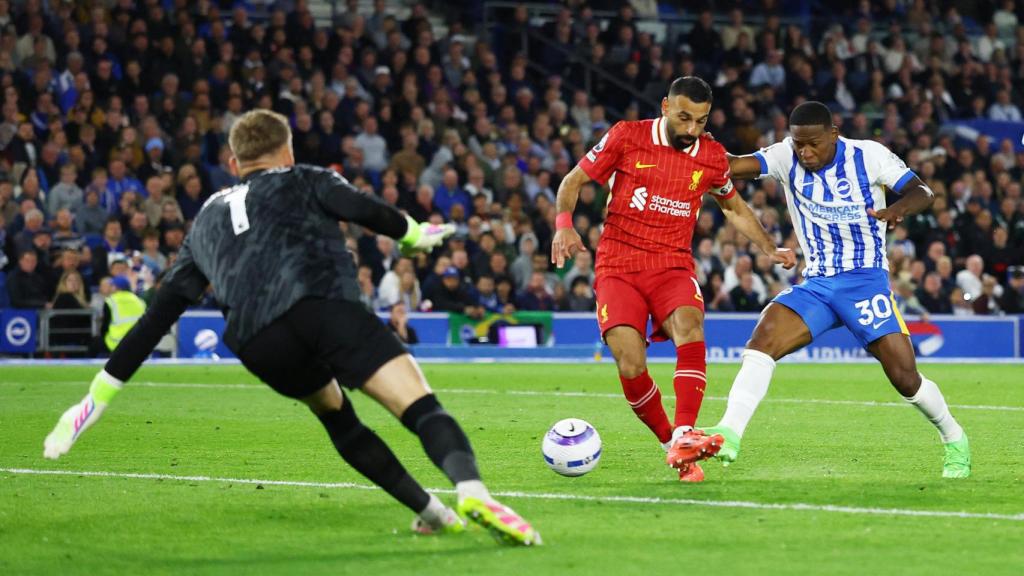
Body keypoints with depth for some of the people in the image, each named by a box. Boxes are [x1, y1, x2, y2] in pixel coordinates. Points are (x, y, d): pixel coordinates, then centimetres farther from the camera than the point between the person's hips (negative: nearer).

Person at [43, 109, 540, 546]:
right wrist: (414, 234, 27)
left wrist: (96, 399, 30)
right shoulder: (304, 181, 26)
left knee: (336, 416, 31)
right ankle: (472, 492, -42)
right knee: (423, 408, -13)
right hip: (325, 308, -4)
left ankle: (430, 512, 21)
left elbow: (158, 316, 30)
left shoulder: (206, 221, 35)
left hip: (257, 345, 4)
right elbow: (365, 210, 6)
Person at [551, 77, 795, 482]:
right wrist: (564, 224, -12)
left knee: (689, 326, -32)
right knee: (630, 365, -21)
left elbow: (734, 207, 27)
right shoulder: (626, 137, -2)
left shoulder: (712, 157, 6)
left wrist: (770, 249, 18)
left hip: (673, 266, 1)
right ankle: (670, 442, 2)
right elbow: (573, 181, 6)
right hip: (618, 266, -1)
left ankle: (684, 436, -41)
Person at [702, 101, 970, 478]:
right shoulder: (787, 157, -1)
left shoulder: (868, 155, -6)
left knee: (905, 377, -8)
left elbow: (922, 191, -5)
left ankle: (954, 440, 18)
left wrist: (899, 209, -28)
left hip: (866, 280, -3)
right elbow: (738, 166, -16)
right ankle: (729, 434, -29)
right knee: (763, 337, -22)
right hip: (816, 284, 3)